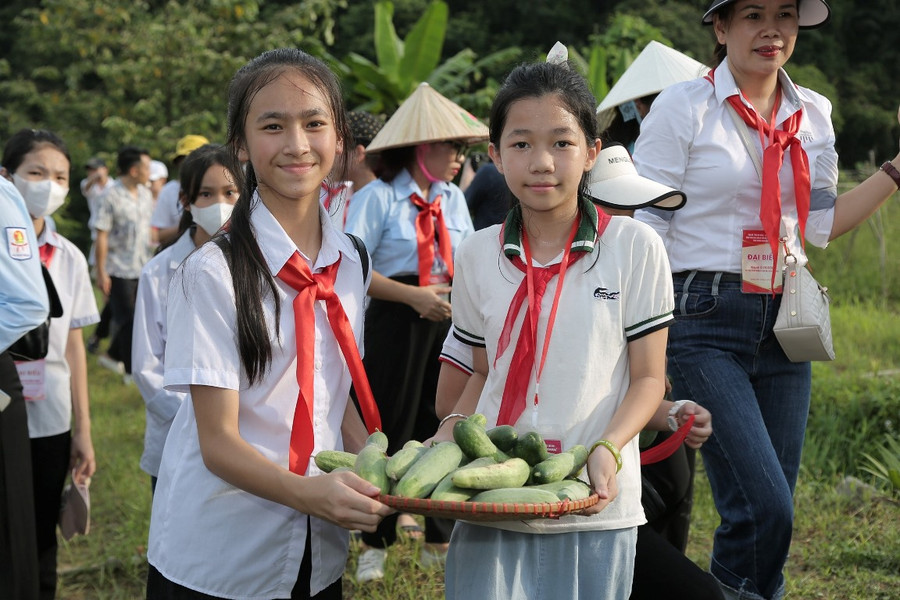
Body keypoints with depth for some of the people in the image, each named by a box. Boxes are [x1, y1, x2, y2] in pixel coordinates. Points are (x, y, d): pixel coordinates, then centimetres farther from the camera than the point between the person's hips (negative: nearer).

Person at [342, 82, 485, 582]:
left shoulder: (453, 198, 12)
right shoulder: (378, 197, -7)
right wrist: (415, 296, -17)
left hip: (450, 317, 5)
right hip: (397, 321, -5)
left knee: (445, 427, 7)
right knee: (391, 428, 0)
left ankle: (440, 542, 20)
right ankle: (375, 545, 13)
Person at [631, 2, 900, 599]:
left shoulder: (813, 113, 12)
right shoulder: (684, 107, -4)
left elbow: (822, 225, 17)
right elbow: (644, 227, -6)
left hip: (783, 323, 6)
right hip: (705, 323, -5)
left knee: (772, 513, 7)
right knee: (764, 509, -15)